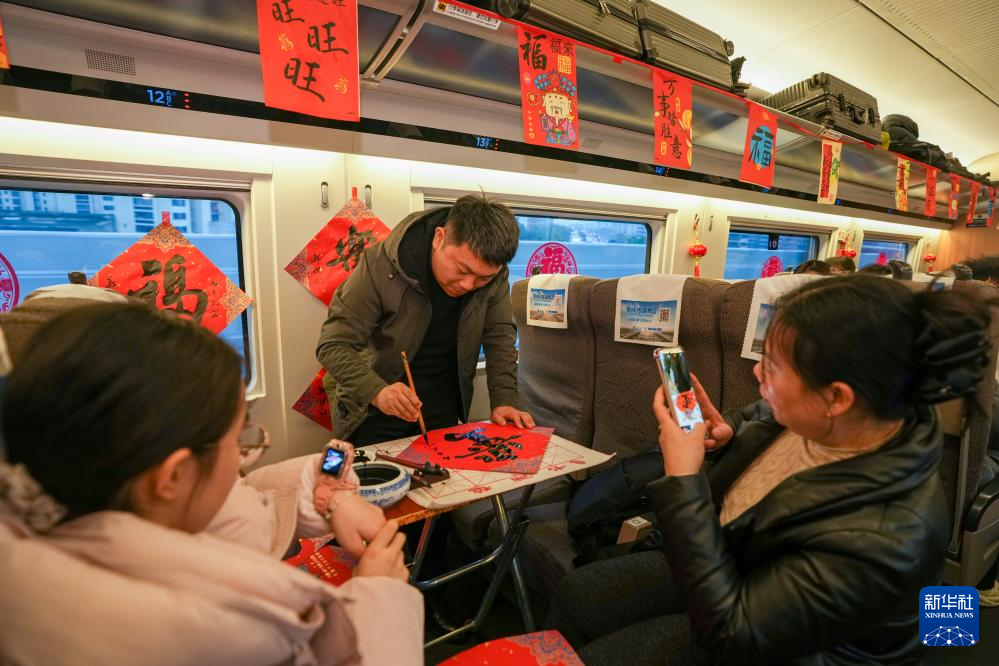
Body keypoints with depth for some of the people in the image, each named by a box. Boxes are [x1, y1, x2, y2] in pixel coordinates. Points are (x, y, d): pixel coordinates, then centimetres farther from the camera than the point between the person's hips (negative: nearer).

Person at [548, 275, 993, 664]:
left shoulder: (883, 537, -39)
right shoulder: (811, 417, -18)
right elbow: (759, 417, 8)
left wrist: (681, 479, -35)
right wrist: (726, 433, -17)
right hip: (725, 561, 7)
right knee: (575, 595, 6)